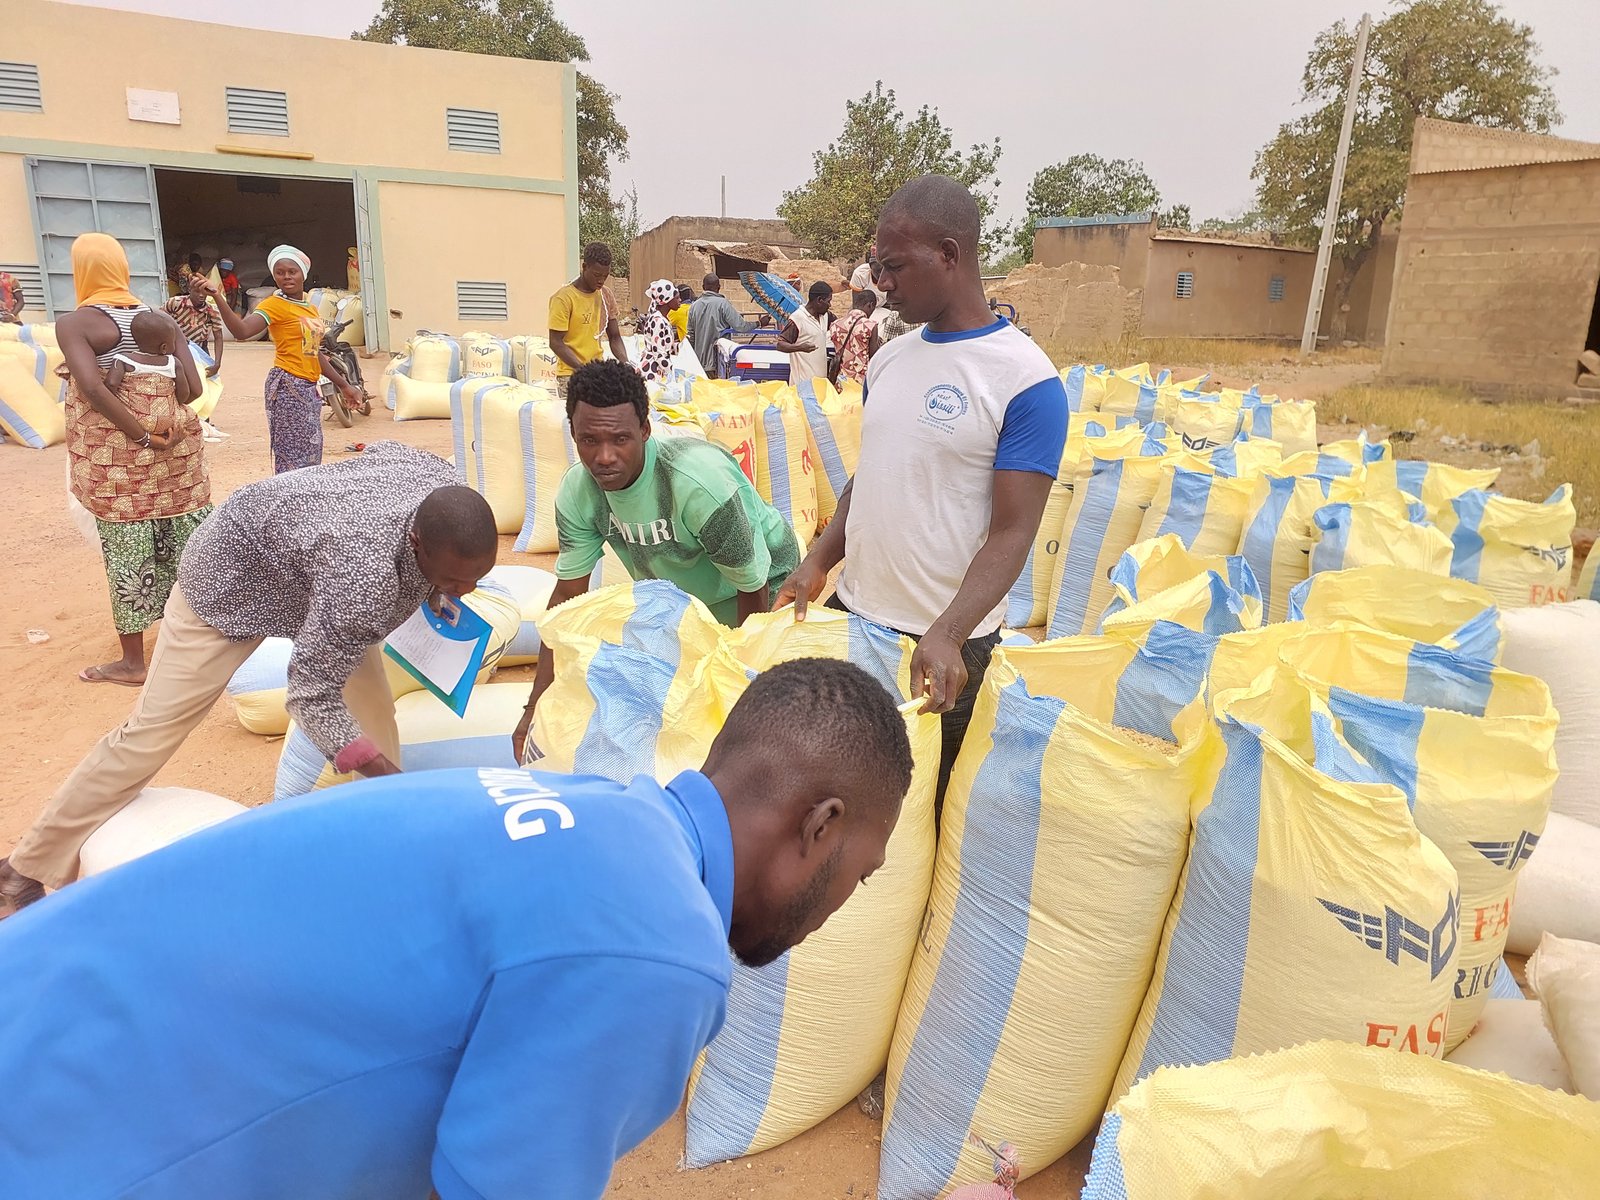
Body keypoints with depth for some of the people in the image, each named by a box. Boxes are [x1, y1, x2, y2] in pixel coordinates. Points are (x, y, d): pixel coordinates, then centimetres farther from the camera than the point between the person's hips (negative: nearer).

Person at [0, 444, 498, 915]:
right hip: (233, 575, -7)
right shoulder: (364, 576, -47)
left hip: (312, 566, 7)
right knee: (152, 732, -3)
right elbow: (312, 698, -36)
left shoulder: (445, 480, -26)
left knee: (372, 705, 3)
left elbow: (380, 450, -1)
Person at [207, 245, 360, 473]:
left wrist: (344, 385, 22)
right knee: (293, 460, -7)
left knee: (311, 457, 13)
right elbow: (242, 331, -23)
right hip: (288, 387, -8)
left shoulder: (310, 308, 14)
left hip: (309, 388, 8)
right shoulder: (274, 304, -7)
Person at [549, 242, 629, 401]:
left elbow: (614, 337, 12)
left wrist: (625, 363, -6)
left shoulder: (605, 296, 7)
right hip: (571, 375, -5)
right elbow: (556, 343, -12)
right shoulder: (563, 298, -10)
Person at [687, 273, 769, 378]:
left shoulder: (694, 306, 7)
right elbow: (740, 325, -12)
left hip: (700, 361, 5)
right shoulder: (722, 303, -9)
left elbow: (691, 335, 14)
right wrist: (759, 323, 3)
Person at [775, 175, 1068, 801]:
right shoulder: (888, 359, 7)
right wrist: (817, 562, 2)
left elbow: (1012, 532, -16)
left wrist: (946, 634, -27)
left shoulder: (1025, 380, -13)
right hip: (852, 616, 6)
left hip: (944, 642, -5)